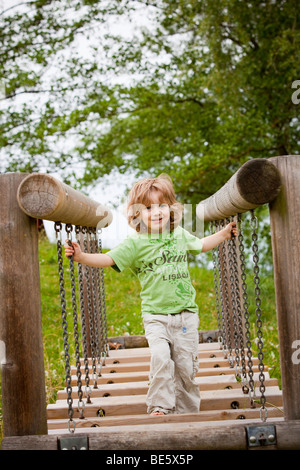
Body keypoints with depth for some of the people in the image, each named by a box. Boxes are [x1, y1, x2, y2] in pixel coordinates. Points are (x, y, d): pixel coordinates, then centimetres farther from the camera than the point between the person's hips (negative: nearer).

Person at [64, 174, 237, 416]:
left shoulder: (180, 235, 5)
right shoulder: (136, 243, -7)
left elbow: (201, 245, 26)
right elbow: (107, 259, -14)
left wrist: (224, 233, 26)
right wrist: (81, 256, -28)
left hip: (186, 314, 3)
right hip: (156, 316, -3)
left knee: (186, 366, 4)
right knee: (161, 358, -22)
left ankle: (187, 413, 20)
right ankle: (160, 408, -6)